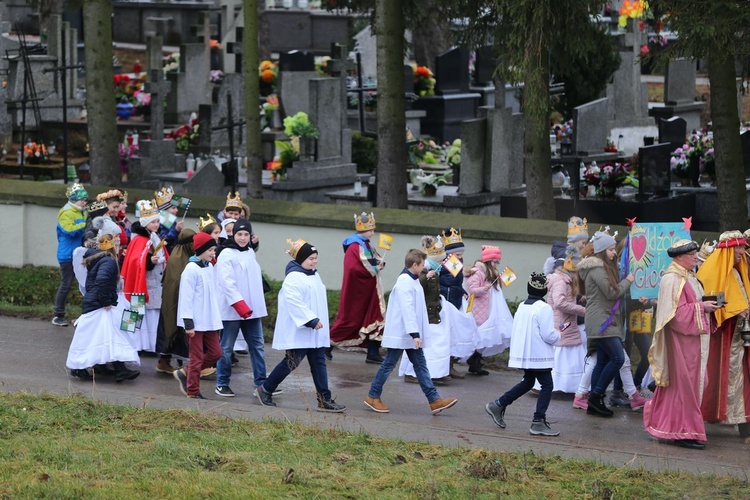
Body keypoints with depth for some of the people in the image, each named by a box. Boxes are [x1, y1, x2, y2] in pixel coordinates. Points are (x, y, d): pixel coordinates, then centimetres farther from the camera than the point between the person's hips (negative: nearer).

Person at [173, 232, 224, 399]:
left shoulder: (210, 267, 11)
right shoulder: (191, 269, -13)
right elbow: (186, 297, -15)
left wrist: (217, 319, 18)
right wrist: (188, 323, -18)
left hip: (209, 320, 8)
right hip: (195, 321, -8)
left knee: (215, 352, 7)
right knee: (197, 357, -2)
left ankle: (185, 373, 20)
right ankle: (193, 391, 9)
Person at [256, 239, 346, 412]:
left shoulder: (314, 276, 15)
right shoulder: (294, 278, -16)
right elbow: (295, 302, -25)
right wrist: (311, 320, -27)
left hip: (315, 332, 9)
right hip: (298, 331, -9)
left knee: (319, 362, 4)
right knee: (292, 362, -4)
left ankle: (325, 400, 3)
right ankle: (265, 390, 12)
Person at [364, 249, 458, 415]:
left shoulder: (413, 281, 13)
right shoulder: (405, 282, -18)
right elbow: (407, 309, -25)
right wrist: (415, 333, -29)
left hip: (410, 334, 10)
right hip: (400, 333, -10)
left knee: (420, 365, 6)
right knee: (389, 364, 0)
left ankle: (434, 401, 3)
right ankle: (373, 397, 12)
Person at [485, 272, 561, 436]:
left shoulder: (522, 306, 9)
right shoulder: (544, 309, -15)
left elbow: (516, 331, 15)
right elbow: (548, 335, -18)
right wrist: (558, 335, 2)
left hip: (523, 353, 8)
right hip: (539, 355, -8)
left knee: (527, 382, 23)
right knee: (547, 386, -1)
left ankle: (498, 405, 21)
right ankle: (538, 422, -7)